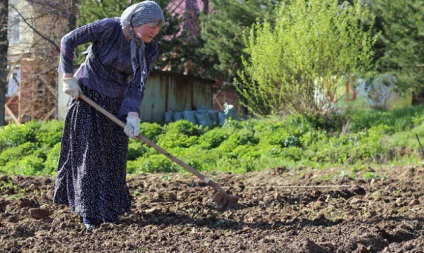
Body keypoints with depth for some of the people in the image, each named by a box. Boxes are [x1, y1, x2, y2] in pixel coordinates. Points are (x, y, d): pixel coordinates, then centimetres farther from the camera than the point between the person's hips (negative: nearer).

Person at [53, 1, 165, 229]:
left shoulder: (150, 50, -9)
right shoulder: (108, 28, -22)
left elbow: (138, 85, -11)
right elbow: (68, 41, -17)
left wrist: (132, 115, -25)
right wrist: (69, 78, -17)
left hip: (115, 102, 4)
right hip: (86, 94, -4)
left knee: (114, 156, 6)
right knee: (89, 151, -4)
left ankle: (109, 207, 20)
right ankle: (89, 211, 1)